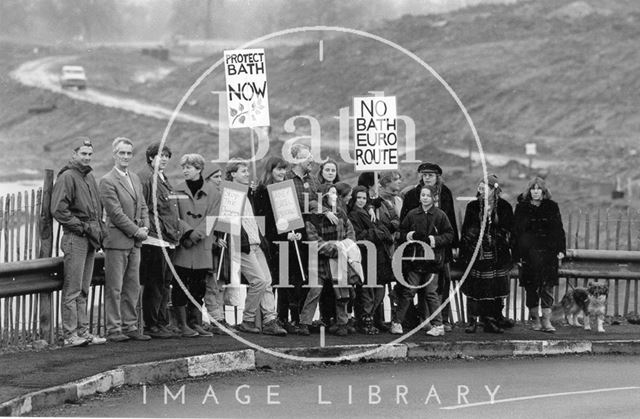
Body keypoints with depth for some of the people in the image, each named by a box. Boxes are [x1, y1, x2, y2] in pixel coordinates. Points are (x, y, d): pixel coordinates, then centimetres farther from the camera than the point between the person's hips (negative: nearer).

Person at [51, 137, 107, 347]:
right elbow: (58, 210, -17)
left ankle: (83, 332, 17)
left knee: (84, 289, 12)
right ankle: (70, 335, -7)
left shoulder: (90, 177, 17)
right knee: (72, 289, -8)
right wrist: (80, 226, -15)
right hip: (75, 238, -9)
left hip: (90, 238, 9)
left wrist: (100, 229, 13)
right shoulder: (67, 177, -10)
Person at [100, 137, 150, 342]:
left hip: (135, 241, 8)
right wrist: (136, 231, -12)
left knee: (132, 287, 10)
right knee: (114, 288, -4)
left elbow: (142, 206, 18)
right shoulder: (107, 181, -10)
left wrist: (145, 227, 1)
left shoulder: (135, 178, 15)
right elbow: (116, 213, -14)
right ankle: (114, 329, 0)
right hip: (117, 240, -8)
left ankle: (130, 326, 15)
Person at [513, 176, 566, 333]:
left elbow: (559, 229, 11)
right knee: (531, 288, 3)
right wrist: (517, 254, -3)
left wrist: (561, 249, 1)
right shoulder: (522, 207, 5)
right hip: (529, 254, 0)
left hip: (549, 252, 0)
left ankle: (546, 321, -6)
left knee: (548, 287, -6)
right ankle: (535, 321, 12)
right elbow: (516, 231, 4)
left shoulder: (552, 207, 8)